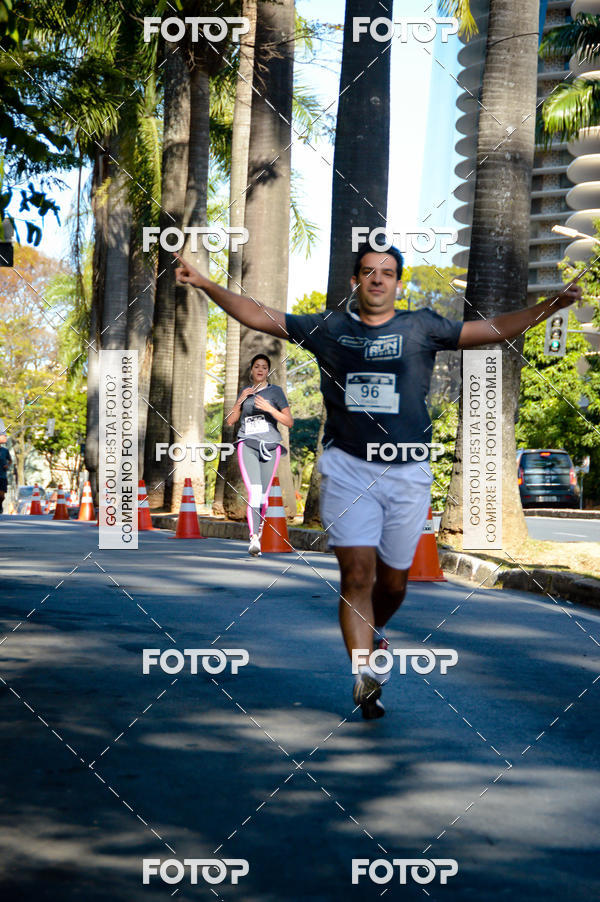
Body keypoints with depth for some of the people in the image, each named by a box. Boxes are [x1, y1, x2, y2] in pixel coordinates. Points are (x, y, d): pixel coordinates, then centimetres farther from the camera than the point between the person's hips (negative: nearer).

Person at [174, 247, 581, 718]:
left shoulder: (422, 327, 6)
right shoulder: (328, 327, 7)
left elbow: (495, 329, 1)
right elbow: (257, 315, 8)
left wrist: (550, 305, -11)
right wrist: (205, 283, 0)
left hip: (408, 473, 1)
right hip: (348, 468, -1)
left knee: (393, 581, 11)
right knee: (357, 573, -13)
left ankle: (373, 632, 42)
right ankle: (365, 672, -14)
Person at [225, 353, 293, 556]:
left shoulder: (275, 391, 7)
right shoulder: (245, 392, 18)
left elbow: (289, 422, 1)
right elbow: (230, 421, 16)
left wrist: (269, 408, -14)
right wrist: (240, 400, 2)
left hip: (270, 445, 0)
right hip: (247, 445, 0)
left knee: (263, 494, 3)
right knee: (253, 492, -18)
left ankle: (258, 529, 26)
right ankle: (254, 539, -27)